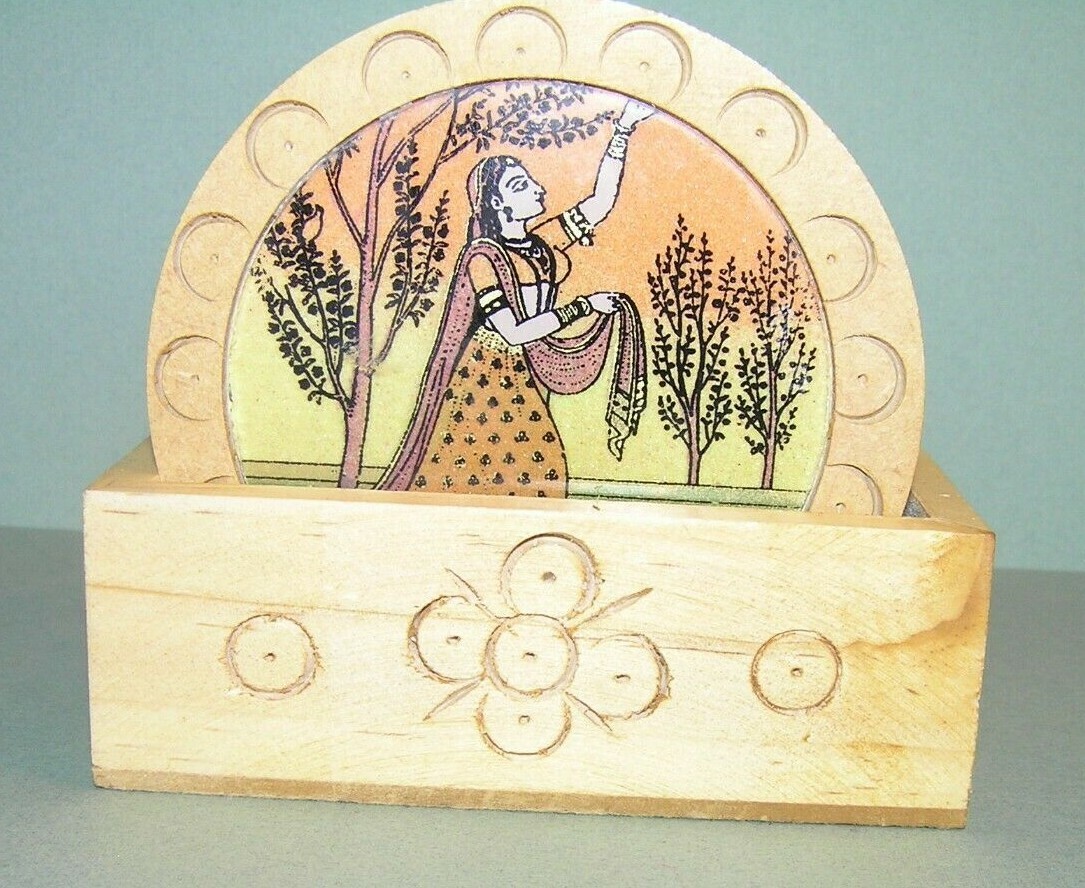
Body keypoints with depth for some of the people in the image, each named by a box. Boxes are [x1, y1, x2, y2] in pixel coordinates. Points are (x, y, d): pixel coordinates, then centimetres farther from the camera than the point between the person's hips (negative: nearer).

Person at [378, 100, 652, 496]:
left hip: (525, 378, 7)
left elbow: (601, 202, 5)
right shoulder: (482, 256, -14)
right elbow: (514, 332, -20)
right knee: (469, 470, -4)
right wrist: (583, 306, -17)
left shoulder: (541, 243, 5)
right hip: (486, 375, -6)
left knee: (541, 468, -1)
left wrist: (622, 131, -1)